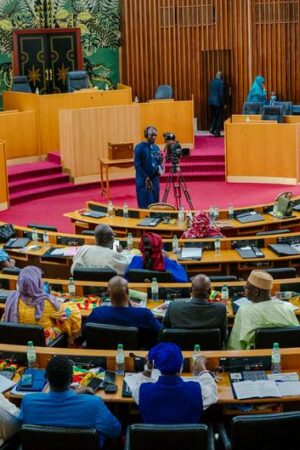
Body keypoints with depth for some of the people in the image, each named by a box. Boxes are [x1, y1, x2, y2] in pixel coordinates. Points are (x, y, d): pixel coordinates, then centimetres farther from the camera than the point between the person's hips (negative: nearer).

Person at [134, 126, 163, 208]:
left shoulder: (156, 148, 10)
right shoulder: (140, 147, -8)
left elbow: (160, 161, 16)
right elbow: (137, 164, -12)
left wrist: (159, 168, -7)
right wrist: (146, 178, -15)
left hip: (155, 179, 6)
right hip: (143, 180, -6)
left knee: (155, 203, 9)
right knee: (145, 204, -5)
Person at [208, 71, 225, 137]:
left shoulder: (212, 82, 8)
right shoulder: (221, 82, -12)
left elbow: (210, 92, 11)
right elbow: (221, 94, -16)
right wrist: (223, 103, -10)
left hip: (211, 101, 6)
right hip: (218, 102, -6)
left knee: (214, 116, 20)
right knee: (219, 117, 2)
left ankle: (212, 129, 9)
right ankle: (217, 132, 2)